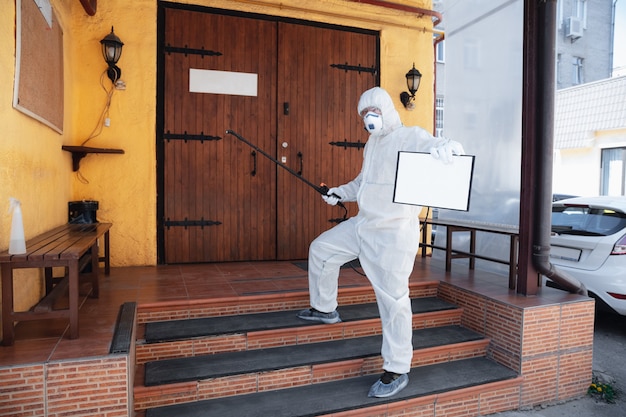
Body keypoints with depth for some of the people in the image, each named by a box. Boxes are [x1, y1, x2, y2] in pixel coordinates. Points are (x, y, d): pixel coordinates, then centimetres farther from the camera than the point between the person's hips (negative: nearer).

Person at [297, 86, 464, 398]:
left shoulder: (409, 137, -11)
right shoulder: (372, 144, 16)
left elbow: (432, 145, -30)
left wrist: (446, 147, -52)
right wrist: (340, 193, 15)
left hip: (393, 234, -9)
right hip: (362, 226, 9)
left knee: (393, 299, -4)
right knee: (320, 249, 17)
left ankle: (397, 371, 12)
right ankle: (324, 309, 37)